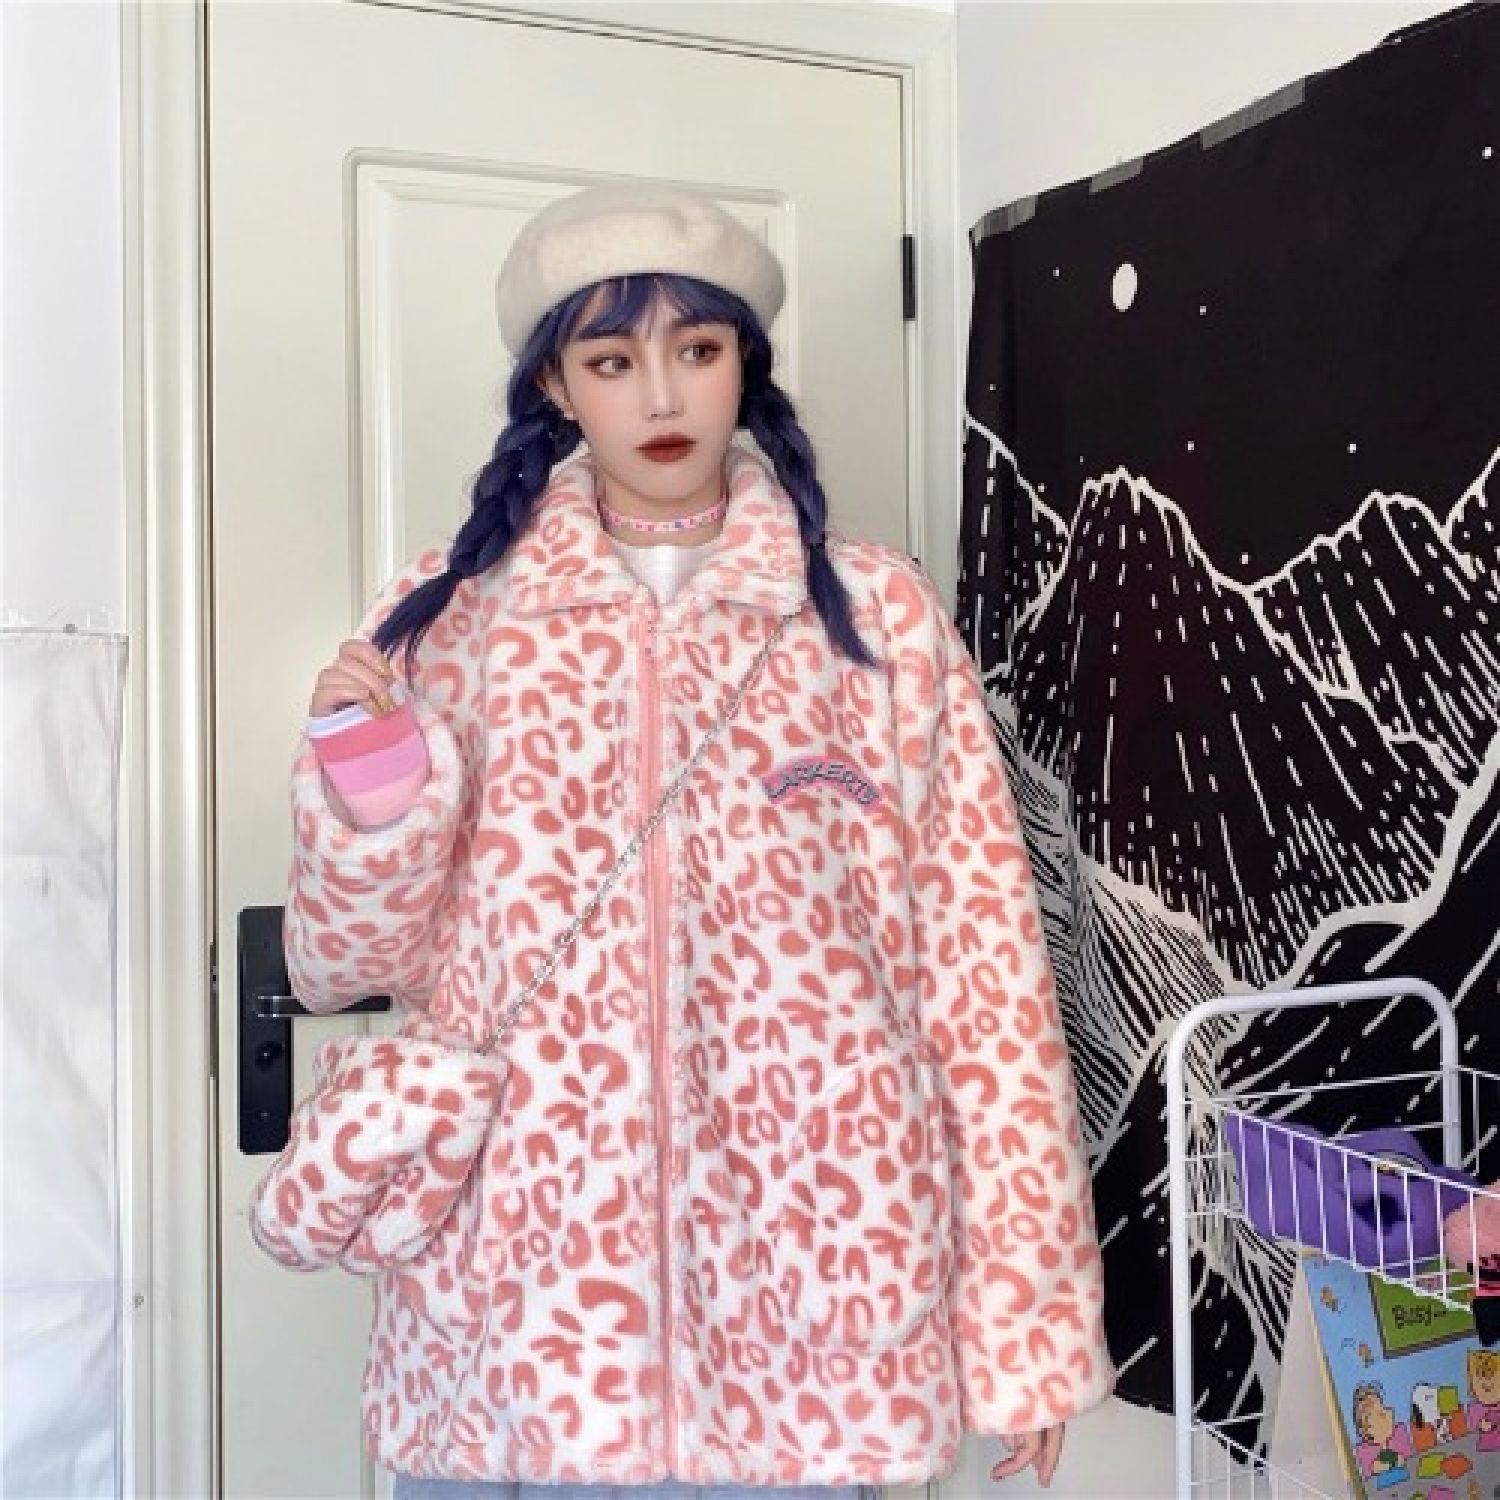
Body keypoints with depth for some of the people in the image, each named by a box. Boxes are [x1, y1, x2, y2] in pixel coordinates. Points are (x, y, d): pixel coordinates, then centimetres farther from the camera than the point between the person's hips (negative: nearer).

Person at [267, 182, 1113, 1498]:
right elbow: (349, 968, 6)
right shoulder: (448, 615, 4)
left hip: (805, 1284, 0)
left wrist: (1027, 1306, -3)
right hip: (514, 1293, 1)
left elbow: (977, 959, -1)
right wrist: (367, 797, -14)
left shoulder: (881, 617, 1)